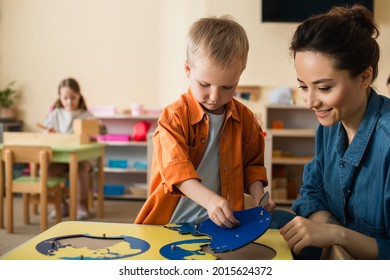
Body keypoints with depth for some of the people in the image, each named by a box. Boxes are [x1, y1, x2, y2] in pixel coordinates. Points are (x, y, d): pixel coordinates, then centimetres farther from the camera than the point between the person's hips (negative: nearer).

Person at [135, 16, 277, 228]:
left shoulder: (245, 119, 6)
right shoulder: (174, 117, -8)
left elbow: (252, 165, 16)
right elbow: (176, 169, -19)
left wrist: (258, 196, -2)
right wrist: (209, 199, -33)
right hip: (173, 221, -3)